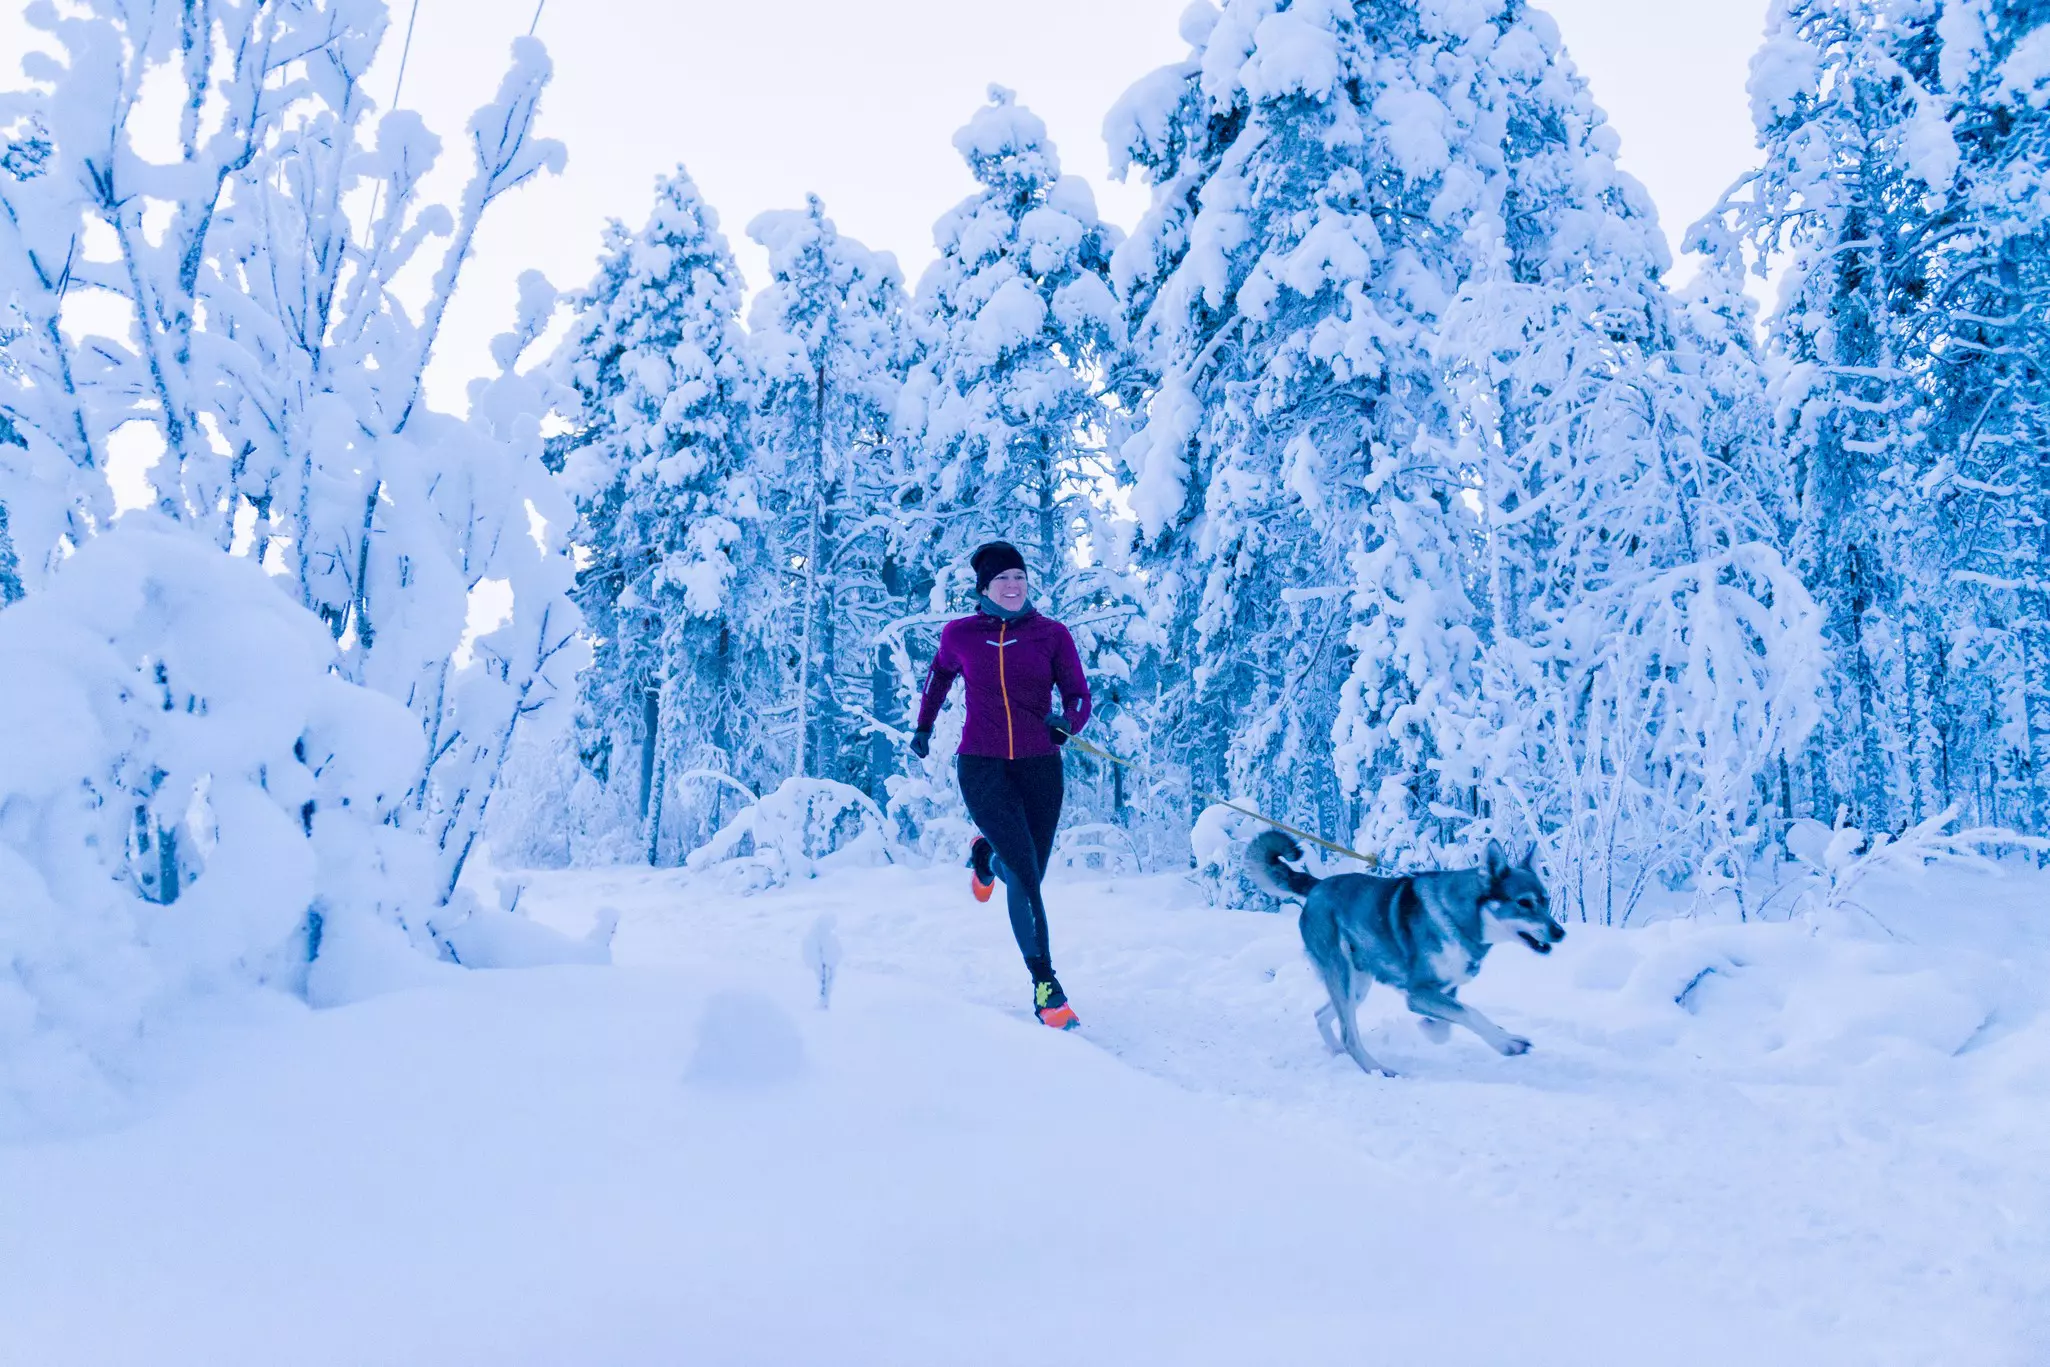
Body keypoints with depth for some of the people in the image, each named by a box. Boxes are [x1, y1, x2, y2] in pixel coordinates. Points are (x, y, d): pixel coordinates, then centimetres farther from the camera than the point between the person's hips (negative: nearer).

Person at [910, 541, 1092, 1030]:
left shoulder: (1052, 634, 0)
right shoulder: (960, 635, 2)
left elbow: (1079, 696, 1)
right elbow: (940, 673, 23)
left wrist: (1067, 722, -21)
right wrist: (923, 726, 29)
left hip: (1039, 767, 2)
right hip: (983, 767, -2)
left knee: (1026, 876, 11)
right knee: (1024, 873, -15)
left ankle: (986, 857, 47)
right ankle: (1045, 986, -6)